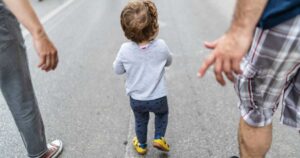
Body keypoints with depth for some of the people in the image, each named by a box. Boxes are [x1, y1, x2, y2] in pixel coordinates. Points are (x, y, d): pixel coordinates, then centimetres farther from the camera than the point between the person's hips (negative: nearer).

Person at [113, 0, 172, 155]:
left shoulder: (125, 50, -22)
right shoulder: (161, 45, -21)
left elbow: (117, 70, -4)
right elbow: (168, 62, 1)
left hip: (136, 100, 1)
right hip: (158, 98, -1)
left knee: (140, 120, 28)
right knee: (162, 113, 33)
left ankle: (141, 145, 47)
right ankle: (159, 138, 27)